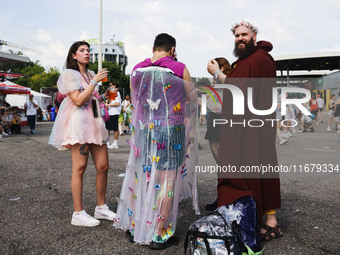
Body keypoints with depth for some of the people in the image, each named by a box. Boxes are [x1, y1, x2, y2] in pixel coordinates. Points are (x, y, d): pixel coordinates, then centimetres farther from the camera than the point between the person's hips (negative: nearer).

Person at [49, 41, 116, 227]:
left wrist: (105, 95, 14)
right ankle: (78, 214, -1)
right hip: (79, 122, -8)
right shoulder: (69, 74, -1)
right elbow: (78, 100, -14)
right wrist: (95, 81, -12)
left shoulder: (91, 74, 23)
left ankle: (101, 207, 17)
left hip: (95, 122, 8)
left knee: (103, 166, 4)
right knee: (79, 168, -7)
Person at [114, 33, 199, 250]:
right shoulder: (179, 68, -7)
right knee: (167, 182, 4)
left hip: (143, 128, 5)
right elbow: (191, 97, 5)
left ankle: (134, 226, 28)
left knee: (140, 177, 16)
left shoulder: (137, 69, 4)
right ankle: (160, 235, 12)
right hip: (171, 130, -4)